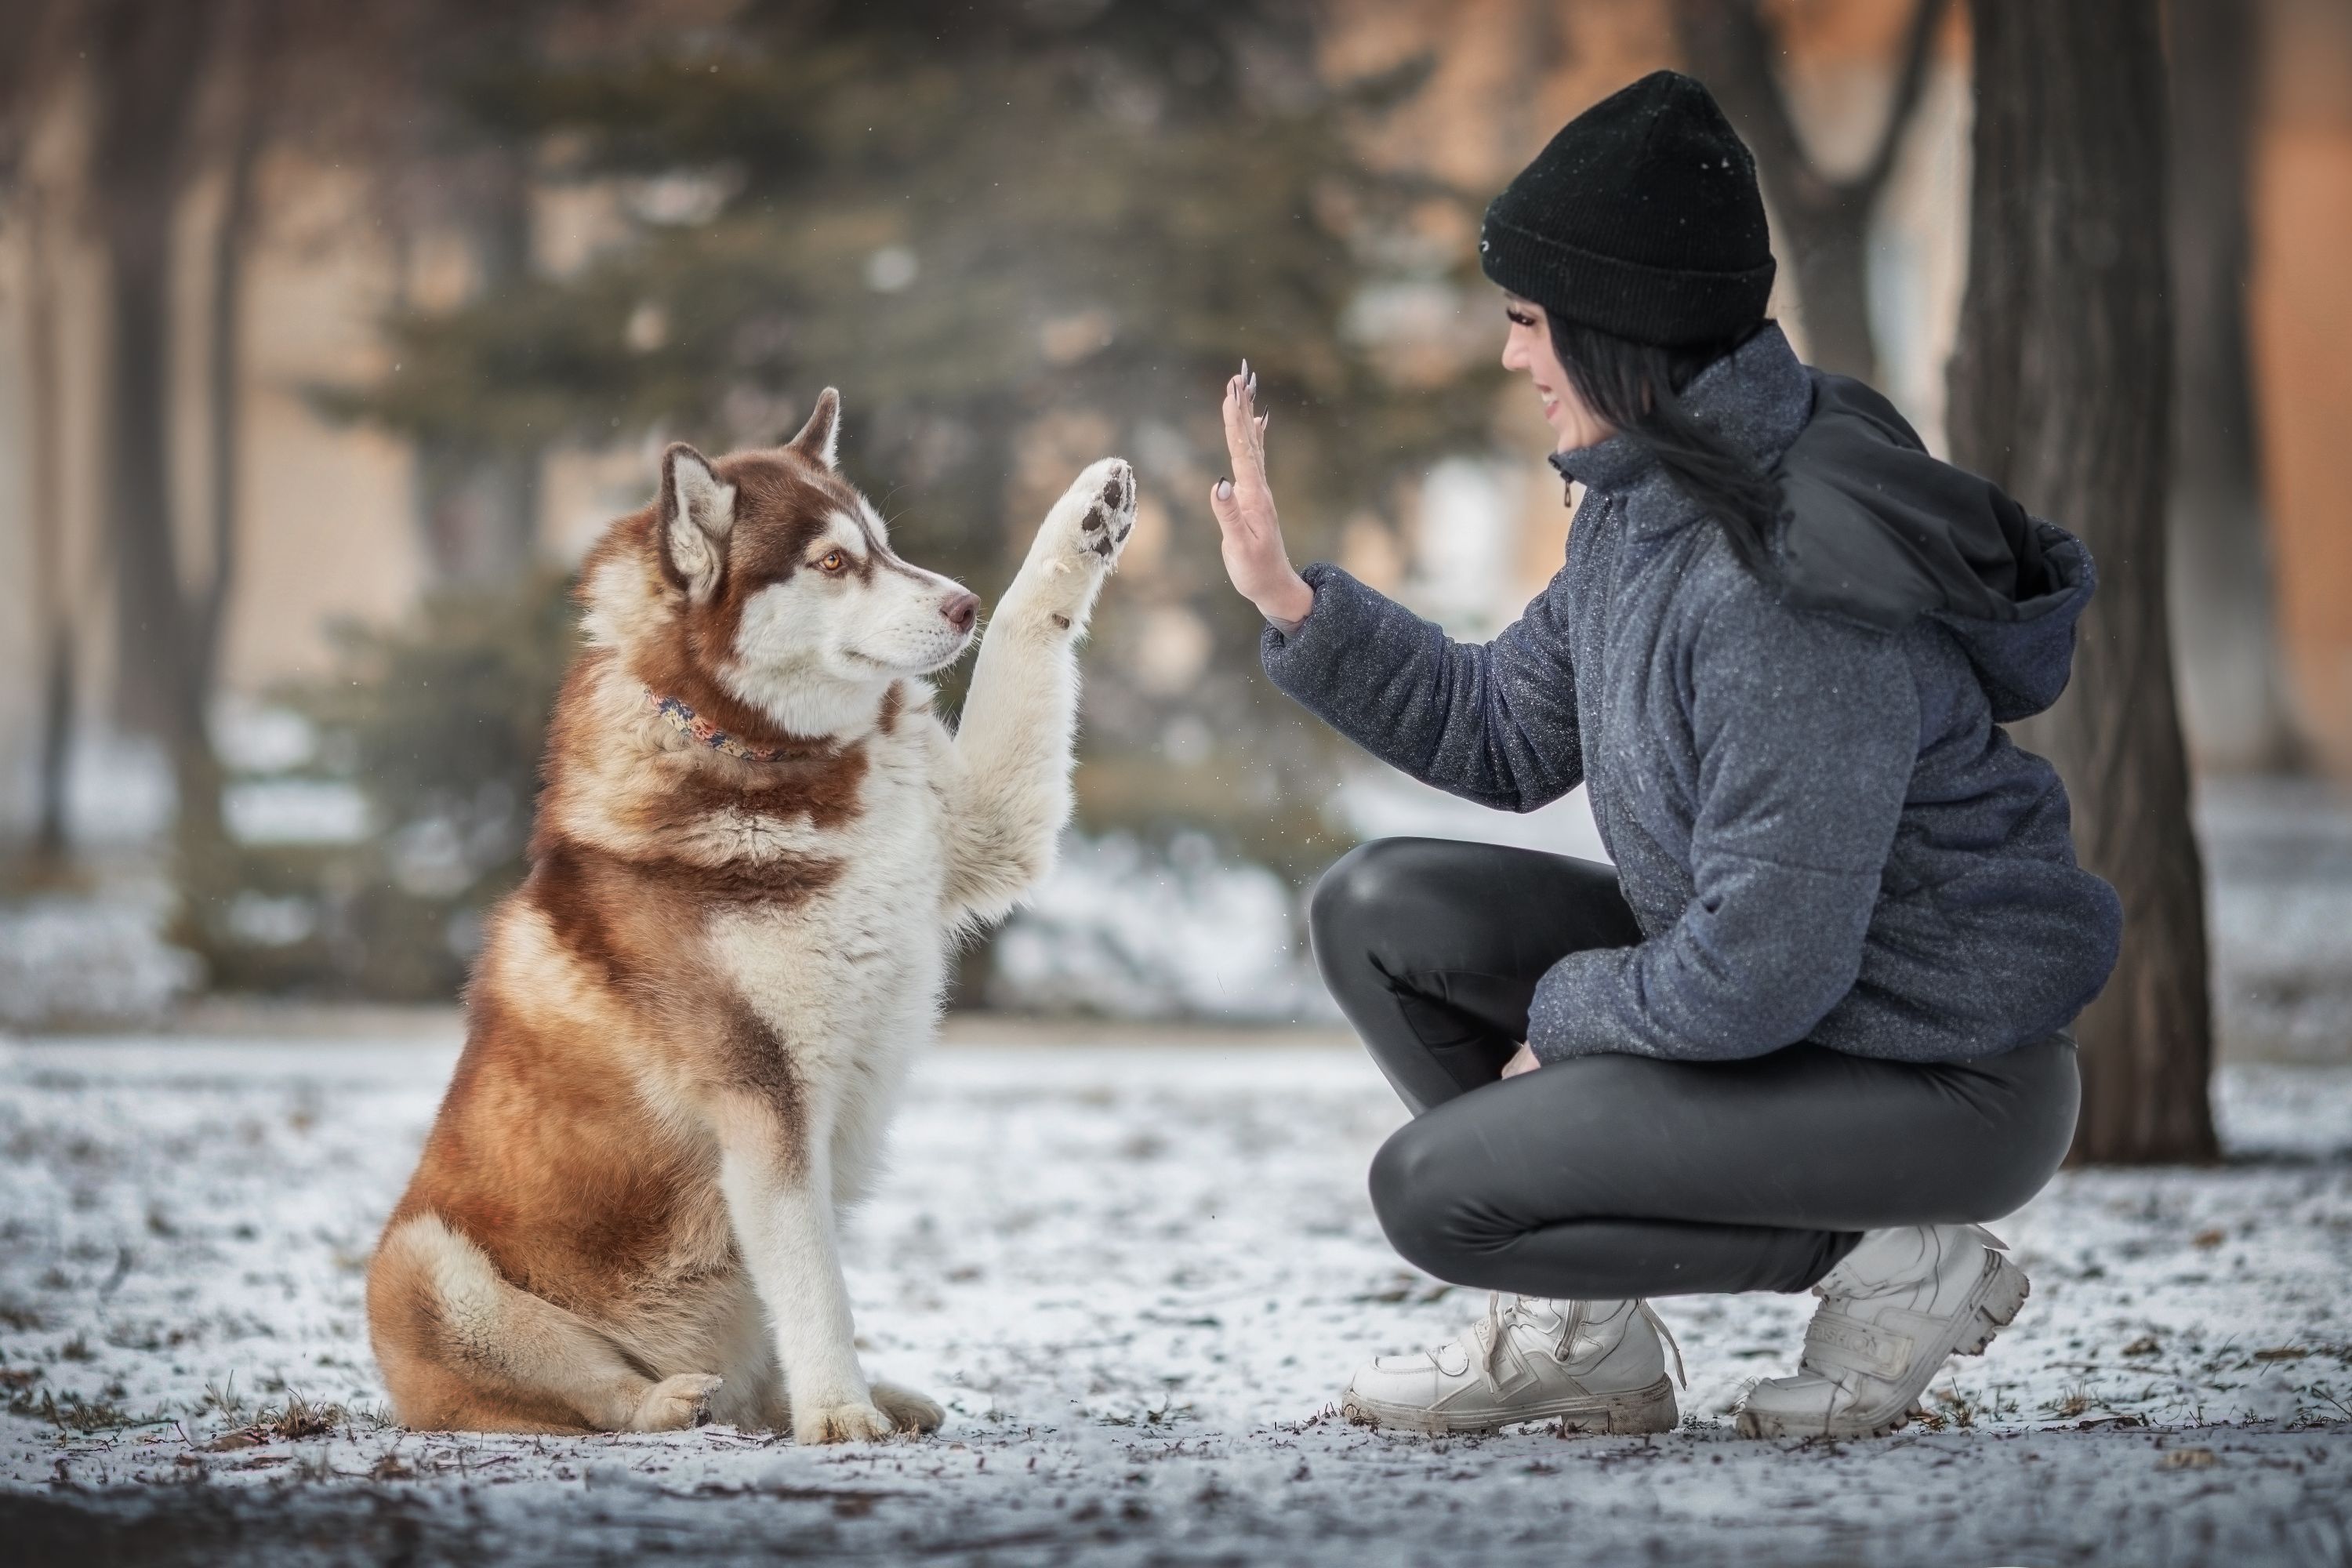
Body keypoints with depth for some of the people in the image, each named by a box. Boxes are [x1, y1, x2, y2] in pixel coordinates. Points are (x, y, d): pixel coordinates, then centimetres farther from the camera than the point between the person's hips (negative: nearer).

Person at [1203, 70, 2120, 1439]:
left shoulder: (1791, 586, -30)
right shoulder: (1649, 500, 1)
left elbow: (1760, 971, -30)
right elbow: (1506, 735, 13)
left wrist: (1567, 1013, -11)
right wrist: (1292, 600, 4)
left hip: (1947, 1084, -10)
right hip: (1780, 986, 10)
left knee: (1432, 1186, -14)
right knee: (1385, 911, 3)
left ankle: (1891, 1260, -5)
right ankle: (1581, 1341, 9)